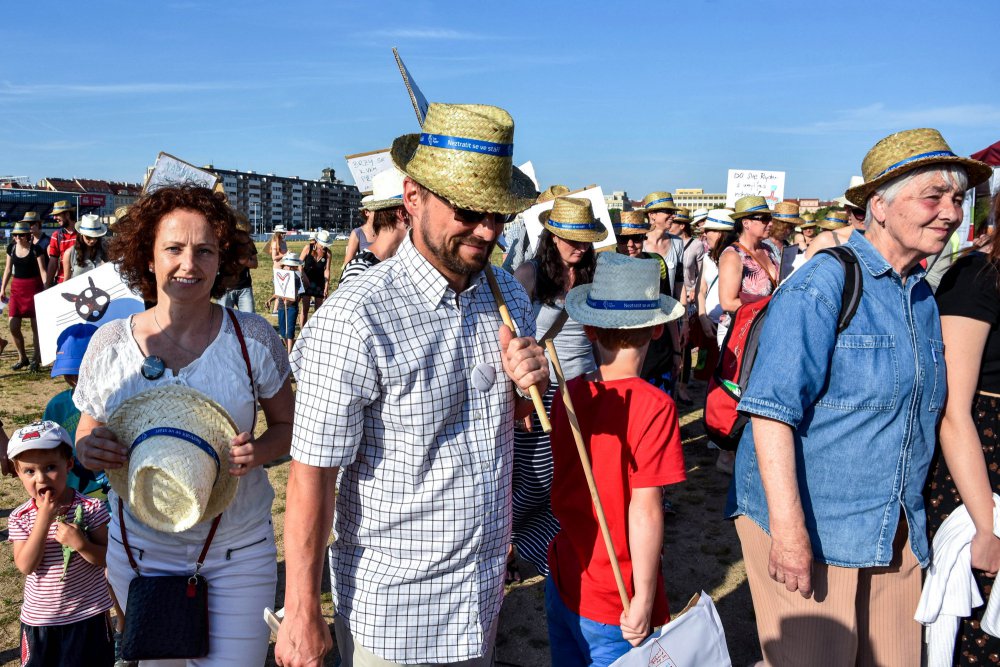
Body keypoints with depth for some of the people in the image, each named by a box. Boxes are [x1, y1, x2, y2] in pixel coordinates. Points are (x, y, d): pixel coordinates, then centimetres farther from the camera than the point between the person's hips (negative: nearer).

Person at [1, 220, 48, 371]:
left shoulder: (35, 250, -7)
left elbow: (43, 271, -8)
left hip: (34, 288, -4)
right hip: (17, 288, 4)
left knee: (35, 326, 2)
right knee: (13, 327, 0)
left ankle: (36, 359, 16)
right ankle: (22, 358, 17)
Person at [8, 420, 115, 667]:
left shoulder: (91, 508, -14)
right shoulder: (19, 518, -7)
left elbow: (105, 558, -11)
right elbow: (26, 566, -18)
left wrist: (81, 544, -31)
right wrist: (44, 518, -25)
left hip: (88, 615, -2)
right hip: (39, 618, 2)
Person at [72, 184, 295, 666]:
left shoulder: (253, 337, -10)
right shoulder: (109, 344, -6)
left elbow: (287, 425, 0)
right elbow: (85, 437, 6)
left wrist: (257, 452, -21)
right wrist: (89, 450, -17)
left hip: (240, 551, -2)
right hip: (141, 549, 2)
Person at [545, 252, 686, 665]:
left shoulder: (568, 394, -4)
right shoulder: (653, 406, -20)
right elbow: (645, 510, -21)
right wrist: (644, 601, -14)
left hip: (563, 583, 5)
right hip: (613, 605, -5)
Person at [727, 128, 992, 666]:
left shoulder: (924, 297, 10)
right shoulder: (822, 286, -15)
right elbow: (772, 409, -22)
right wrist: (788, 528, -27)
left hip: (896, 534, 8)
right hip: (810, 524, -7)